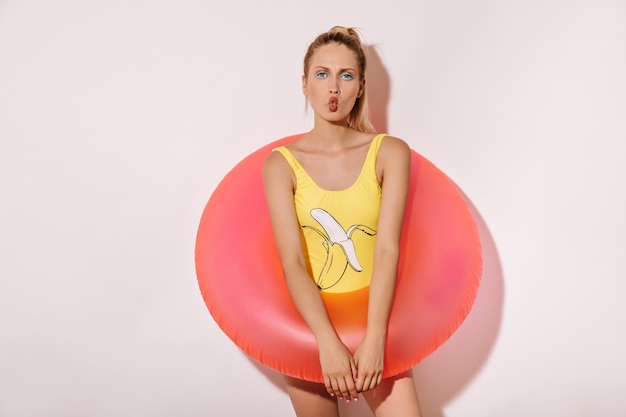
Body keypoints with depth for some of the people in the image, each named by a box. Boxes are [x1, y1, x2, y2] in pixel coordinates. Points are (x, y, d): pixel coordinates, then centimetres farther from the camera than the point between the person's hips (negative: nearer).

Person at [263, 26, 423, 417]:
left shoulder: (390, 153, -4)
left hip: (374, 316, 0)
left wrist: (373, 338, -24)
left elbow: (388, 250, -13)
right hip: (309, 320, 0)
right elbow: (292, 262, -13)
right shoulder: (282, 163, -4)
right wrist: (329, 342, -25)